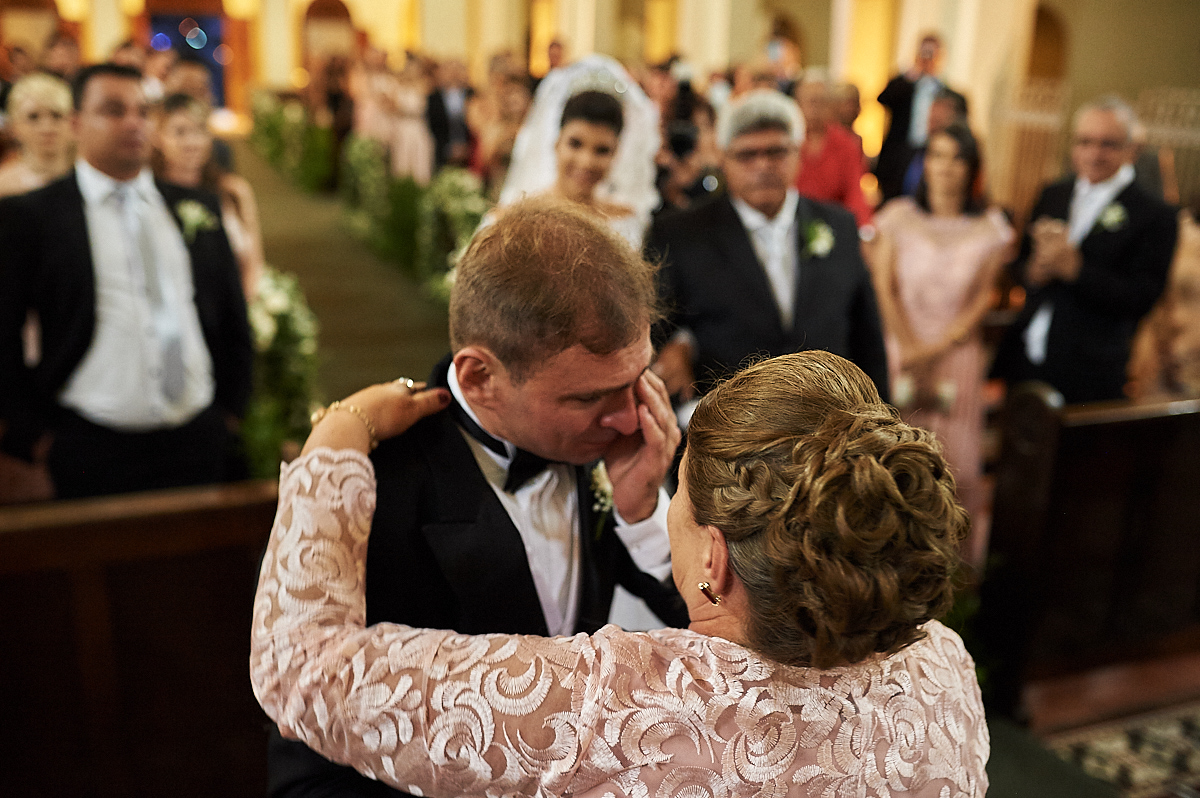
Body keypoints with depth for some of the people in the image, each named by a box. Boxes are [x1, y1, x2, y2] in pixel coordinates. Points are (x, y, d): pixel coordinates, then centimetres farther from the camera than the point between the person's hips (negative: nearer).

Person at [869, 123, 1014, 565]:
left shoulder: (990, 227, 2)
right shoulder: (898, 217, 1)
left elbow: (983, 300, 1)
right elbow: (884, 287, -2)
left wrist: (935, 349, -9)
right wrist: (909, 349, -11)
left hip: (958, 353, 1)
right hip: (900, 350, 0)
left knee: (959, 462, 1)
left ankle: (956, 559, 16)